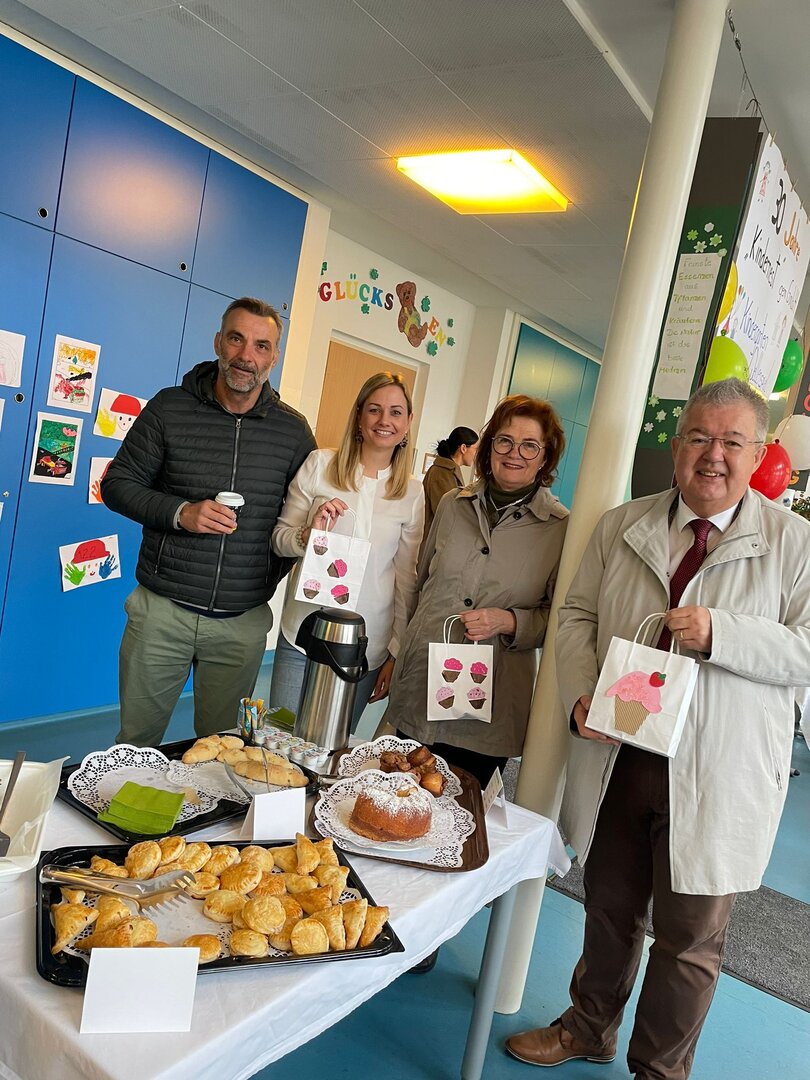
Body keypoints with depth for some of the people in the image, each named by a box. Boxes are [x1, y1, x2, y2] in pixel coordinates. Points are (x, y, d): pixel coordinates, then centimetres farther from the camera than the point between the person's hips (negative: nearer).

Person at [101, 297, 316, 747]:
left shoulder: (293, 430, 1)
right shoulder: (171, 407, -2)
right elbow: (117, 483, 2)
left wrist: (273, 577, 1)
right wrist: (180, 513, -15)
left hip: (243, 623, 1)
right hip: (163, 609, -1)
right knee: (136, 742, 11)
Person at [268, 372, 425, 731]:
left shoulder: (413, 493, 3)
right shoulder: (319, 465, -1)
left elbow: (407, 580, 6)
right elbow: (279, 538, 3)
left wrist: (397, 653, 5)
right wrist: (308, 534, -18)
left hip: (367, 648, 1)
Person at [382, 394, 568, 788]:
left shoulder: (561, 528, -5)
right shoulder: (452, 505, 6)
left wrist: (509, 621, -18)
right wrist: (394, 655, 18)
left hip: (488, 711, -3)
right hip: (417, 694, 3)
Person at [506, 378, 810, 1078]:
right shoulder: (622, 526, 4)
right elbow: (577, 614, 6)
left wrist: (719, 633, -24)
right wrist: (581, 694, -9)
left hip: (717, 780, -3)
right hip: (616, 758, 3)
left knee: (690, 940, 12)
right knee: (610, 910, 22)